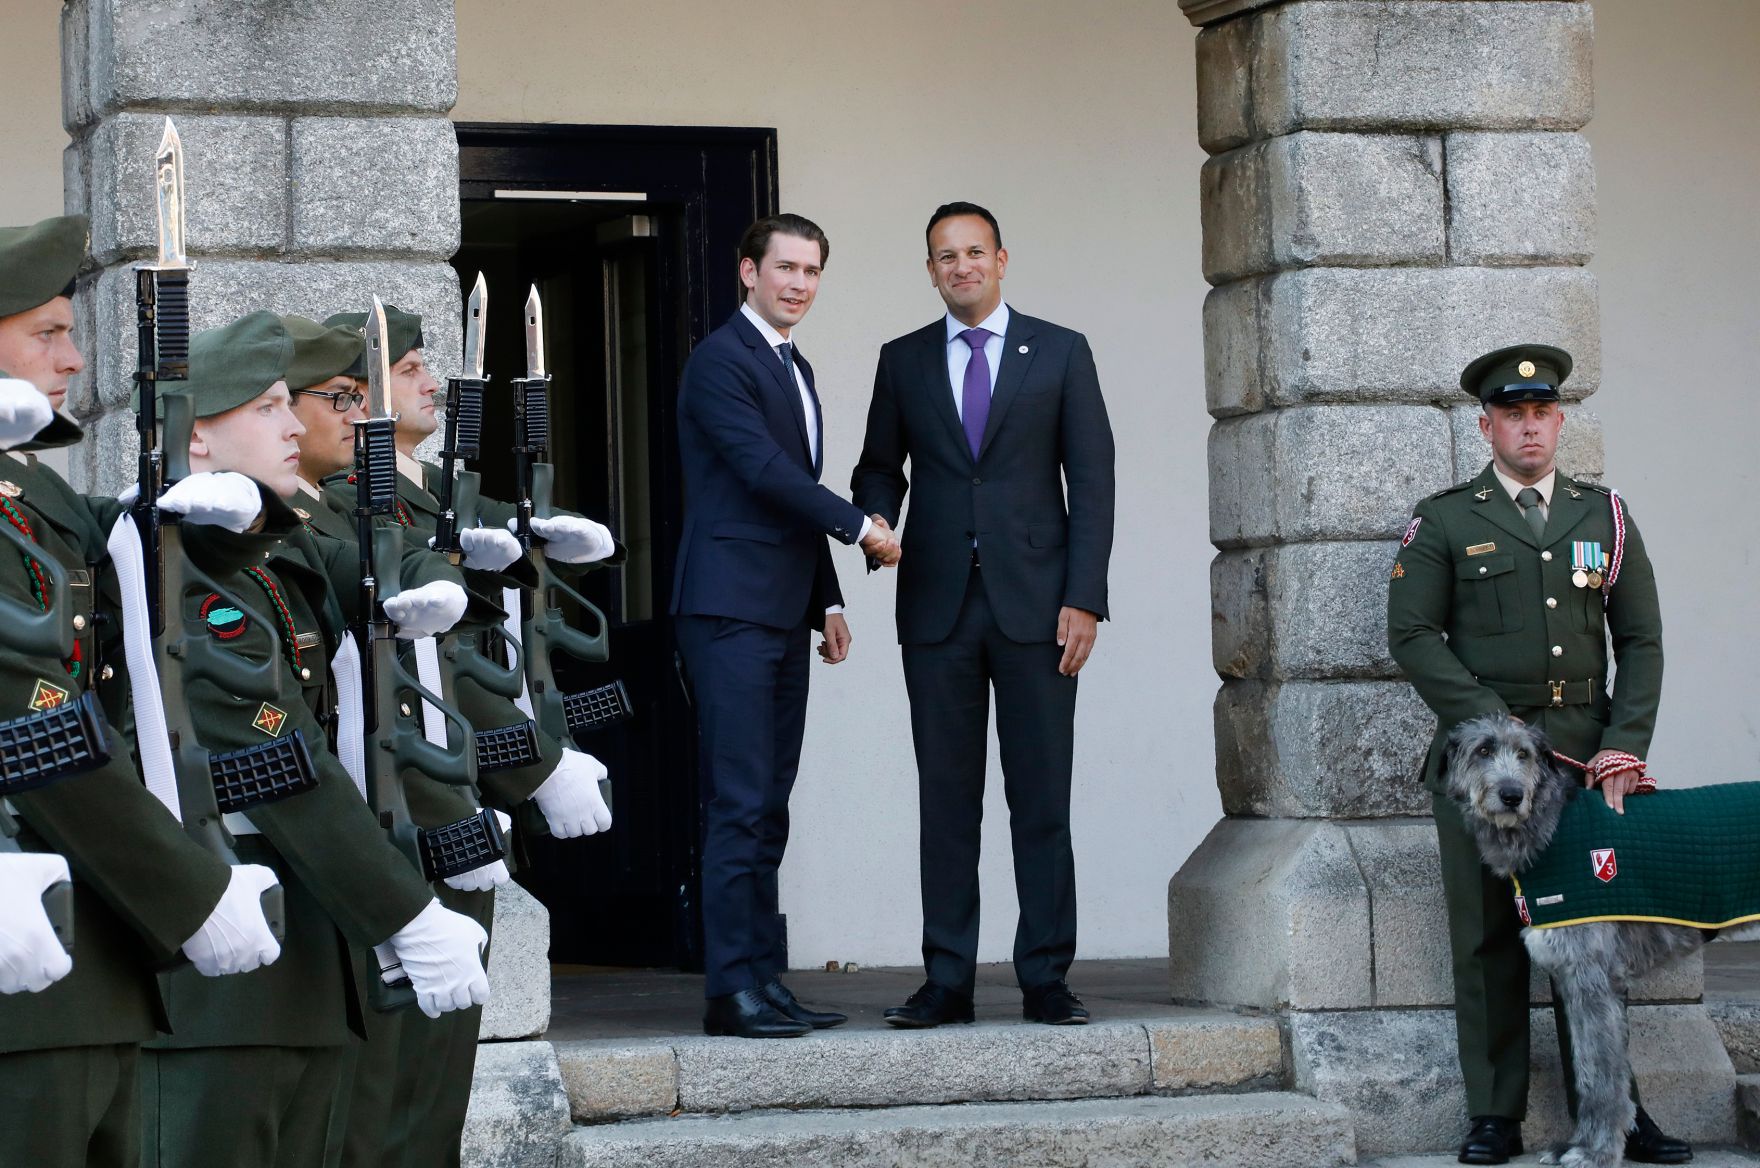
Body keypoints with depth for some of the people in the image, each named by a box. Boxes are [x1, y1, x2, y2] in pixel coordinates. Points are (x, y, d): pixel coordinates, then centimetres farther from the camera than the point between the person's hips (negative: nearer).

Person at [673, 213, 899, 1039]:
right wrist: (859, 527, -9)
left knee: (767, 810, 7)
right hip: (730, 609, -9)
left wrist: (827, 600, 18)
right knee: (740, 806, -11)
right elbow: (766, 469, -17)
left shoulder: (794, 369, 21)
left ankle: (765, 983, 8)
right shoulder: (720, 360, -8)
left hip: (782, 615, 9)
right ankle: (732, 989, -11)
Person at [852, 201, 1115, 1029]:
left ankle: (1046, 980, 2)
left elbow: (1091, 480, 2)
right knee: (945, 798, 2)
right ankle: (947, 982, 4)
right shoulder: (903, 361, 12)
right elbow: (880, 465, 18)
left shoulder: (1060, 353, 6)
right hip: (938, 604, 2)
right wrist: (874, 521, -6)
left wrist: (1083, 598, -6)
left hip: (1034, 604, -2)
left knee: (1041, 798, -1)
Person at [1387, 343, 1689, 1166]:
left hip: (1587, 751, 2)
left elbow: (1640, 641, 11)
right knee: (1488, 938, -1)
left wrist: (1623, 744, -2)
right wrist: (1492, 724, -11)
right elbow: (1412, 635, -1)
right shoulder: (1443, 523, 6)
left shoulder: (1605, 517, 13)